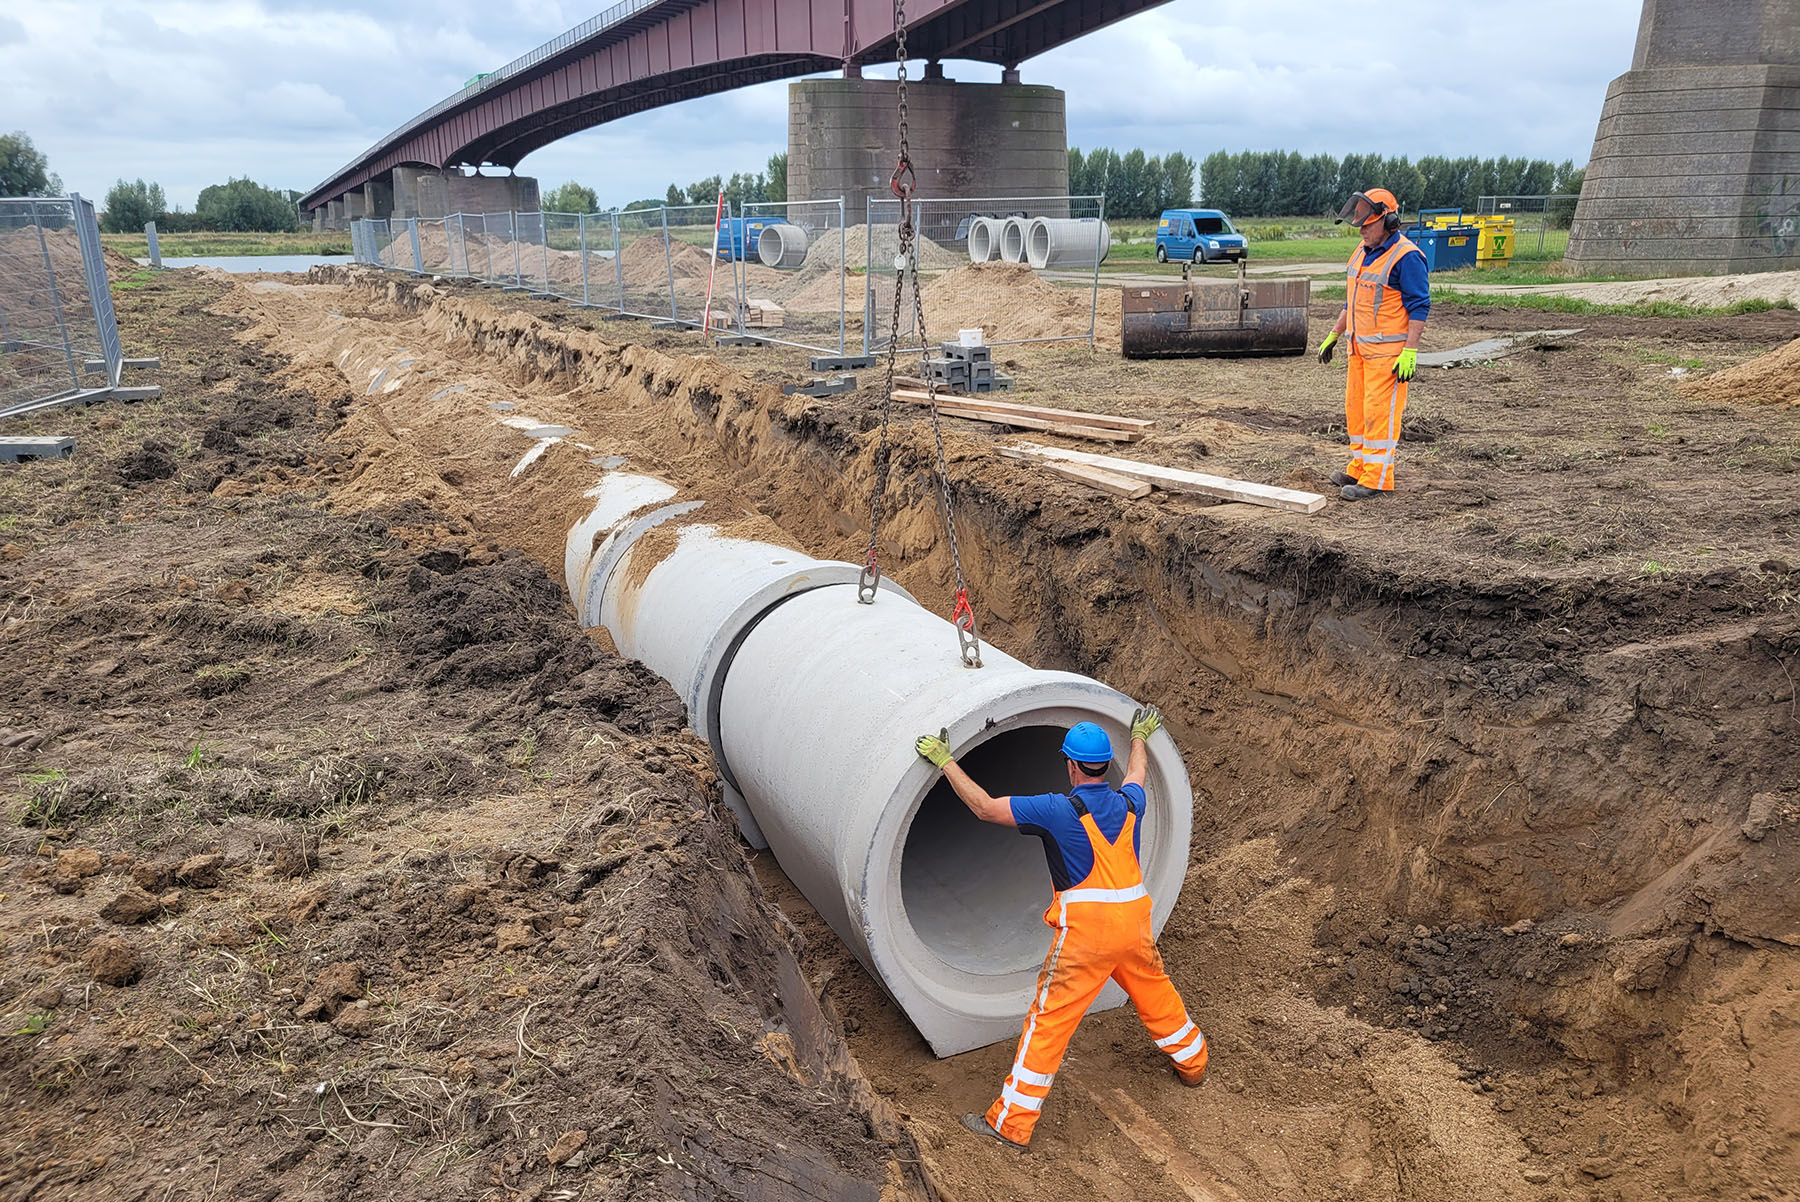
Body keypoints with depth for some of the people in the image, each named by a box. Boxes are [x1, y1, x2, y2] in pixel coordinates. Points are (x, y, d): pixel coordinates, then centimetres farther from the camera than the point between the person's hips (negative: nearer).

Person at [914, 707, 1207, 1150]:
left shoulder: (1061, 809, -13)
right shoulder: (1130, 803, 5)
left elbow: (985, 807, -12)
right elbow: (1137, 772, 31)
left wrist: (945, 762, -4)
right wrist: (1139, 737, 51)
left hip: (1086, 929, -6)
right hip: (1134, 921, 6)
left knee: (1049, 1019, -1)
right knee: (1155, 992, 29)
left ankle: (1011, 1122, 5)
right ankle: (1191, 1062, 52)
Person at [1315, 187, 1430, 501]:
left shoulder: (1406, 257, -14)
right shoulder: (1361, 253, 14)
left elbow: (1419, 307, -16)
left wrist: (1410, 351, -22)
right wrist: (1333, 336, 24)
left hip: (1389, 353, -9)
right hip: (1360, 348, 9)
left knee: (1380, 412, -8)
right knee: (1356, 409, 13)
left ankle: (1377, 479, -4)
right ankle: (1358, 468, 25)